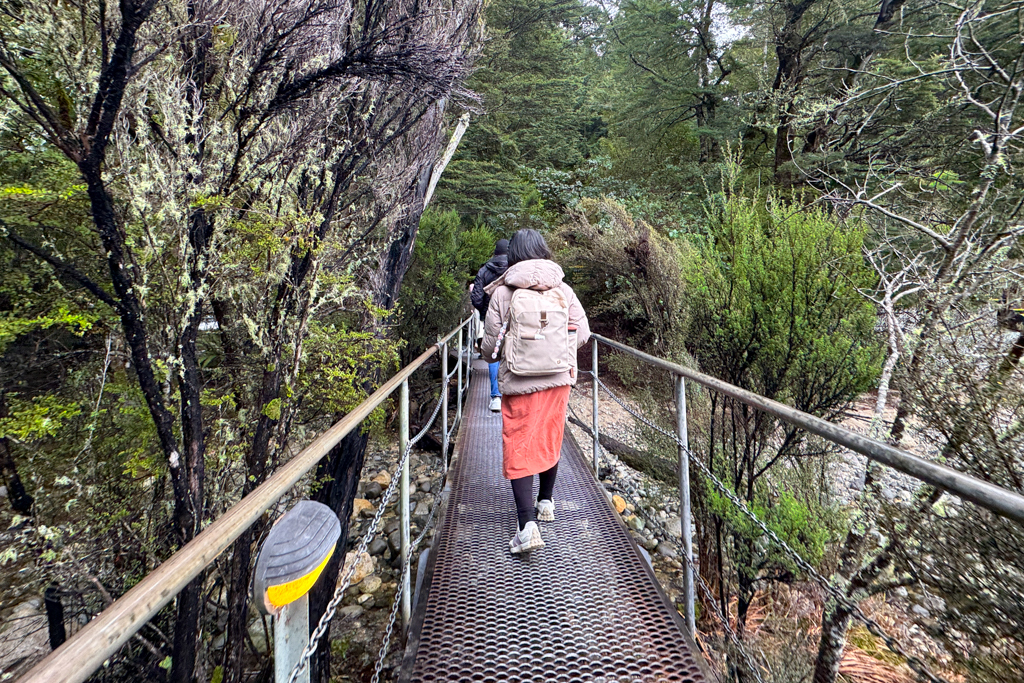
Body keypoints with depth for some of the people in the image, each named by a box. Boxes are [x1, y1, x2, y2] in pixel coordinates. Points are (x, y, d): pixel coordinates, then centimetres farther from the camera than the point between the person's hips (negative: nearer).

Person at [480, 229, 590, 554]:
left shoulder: (502, 293, -11)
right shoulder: (564, 291, -3)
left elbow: (490, 346, -7)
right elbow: (582, 334, 0)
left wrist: (491, 354, 16)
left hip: (518, 384, -3)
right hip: (557, 380, 4)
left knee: (518, 450, 5)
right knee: (549, 441, 21)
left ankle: (527, 522, -4)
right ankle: (546, 502, 39)